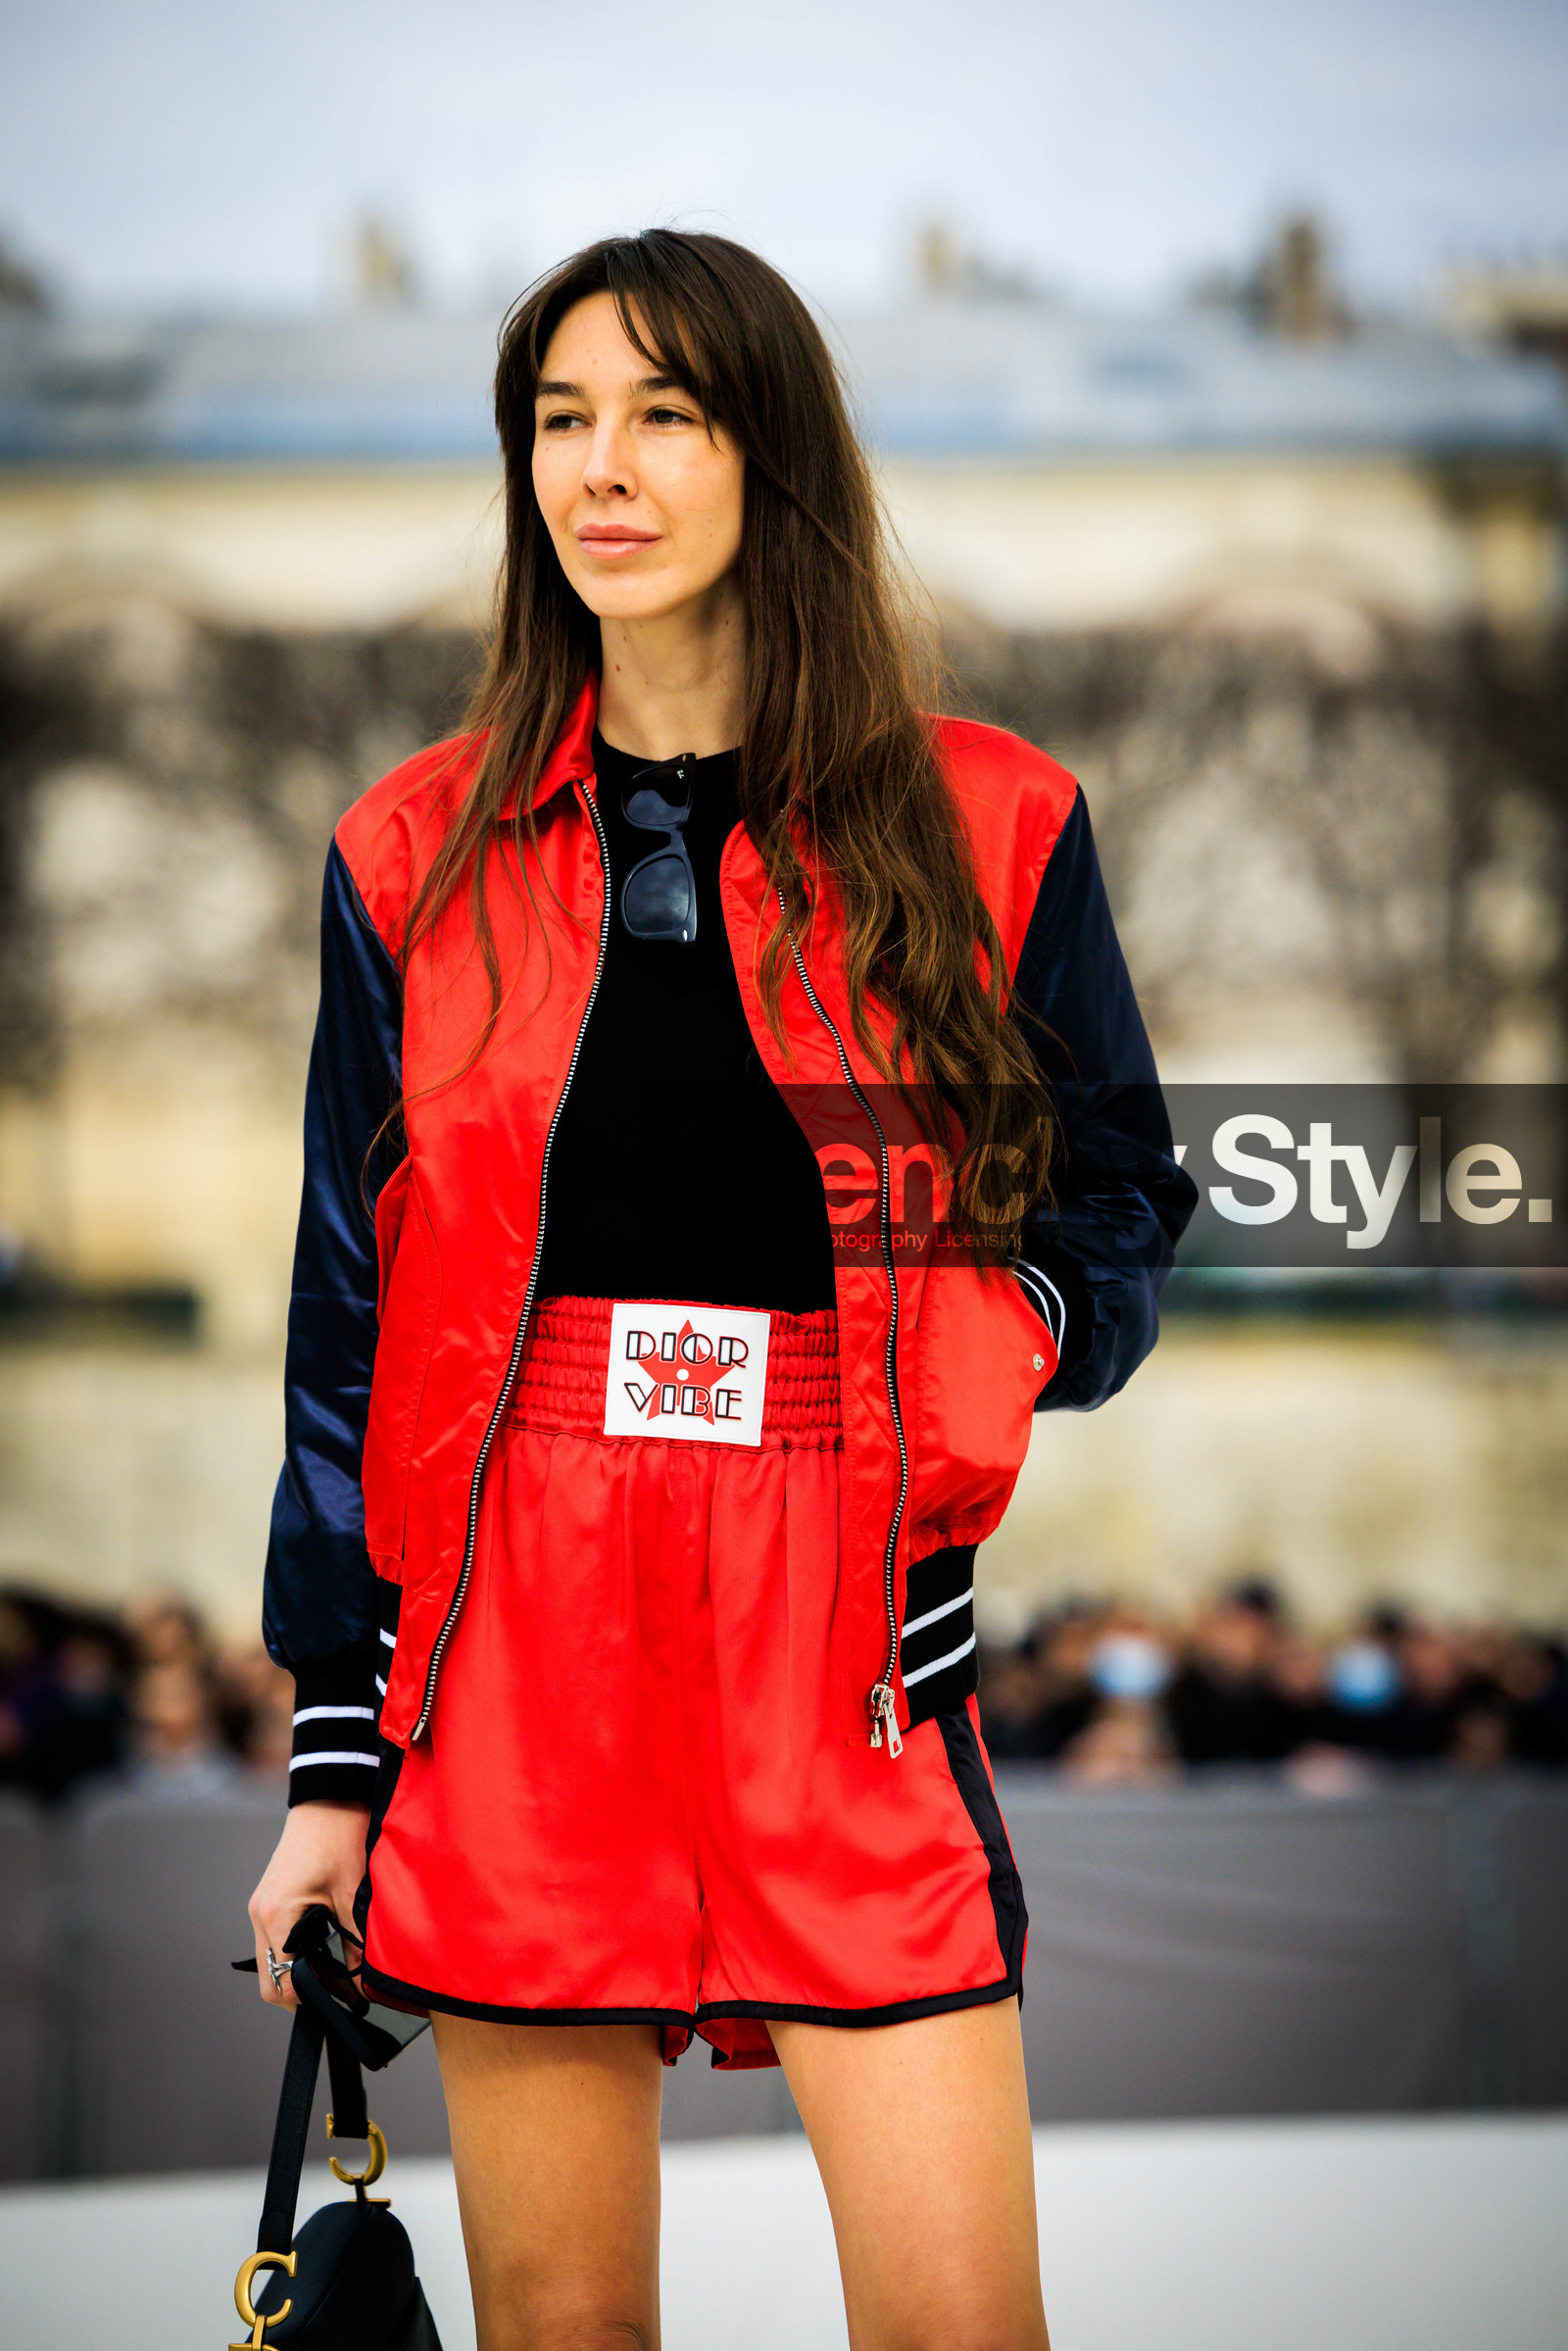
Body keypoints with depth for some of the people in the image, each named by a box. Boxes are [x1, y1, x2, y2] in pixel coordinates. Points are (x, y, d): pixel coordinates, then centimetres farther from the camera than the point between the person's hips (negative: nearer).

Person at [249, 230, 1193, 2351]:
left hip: (850, 1636, -1)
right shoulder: (419, 859, 9)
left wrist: (1000, 1332, -12)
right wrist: (331, 1755, 6)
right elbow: (349, 1319, 10)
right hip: (509, 1637, 1)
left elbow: (1120, 1210, 12)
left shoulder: (984, 829, 5)